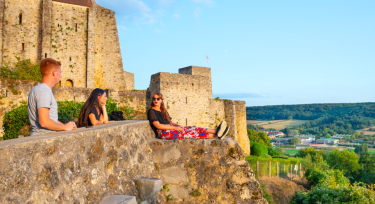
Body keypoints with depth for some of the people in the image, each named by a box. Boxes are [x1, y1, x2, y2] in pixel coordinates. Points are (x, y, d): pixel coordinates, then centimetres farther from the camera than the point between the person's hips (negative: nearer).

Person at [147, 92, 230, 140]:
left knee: (192, 128, -11)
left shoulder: (163, 110, 22)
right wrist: (175, 127, -14)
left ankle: (216, 131, -23)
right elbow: (158, 125, -14)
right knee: (188, 132, -20)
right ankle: (215, 135, -24)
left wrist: (177, 125, -3)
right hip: (163, 133, -8)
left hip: (170, 129, 8)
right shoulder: (151, 111, -3)